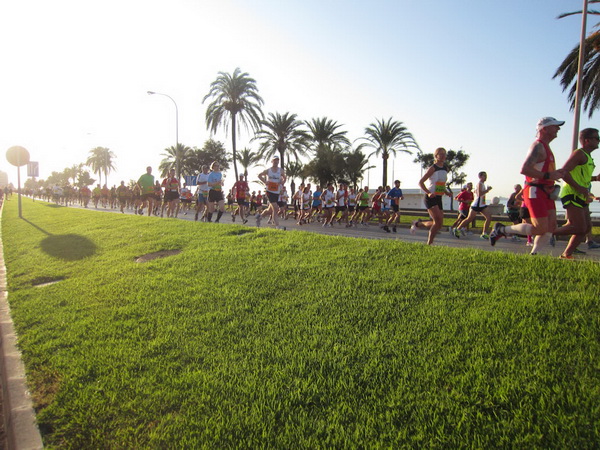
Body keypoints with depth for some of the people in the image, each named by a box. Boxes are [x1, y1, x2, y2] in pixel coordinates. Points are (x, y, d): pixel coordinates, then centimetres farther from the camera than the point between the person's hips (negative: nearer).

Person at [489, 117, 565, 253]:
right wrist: (547, 176, -24)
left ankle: (533, 254, 8)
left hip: (545, 193, 10)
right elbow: (524, 169, -25)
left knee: (551, 227, 3)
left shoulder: (545, 147, 21)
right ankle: (502, 229, 0)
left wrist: (555, 173, 14)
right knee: (541, 229, -11)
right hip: (535, 192, -10)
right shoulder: (538, 146, -12)